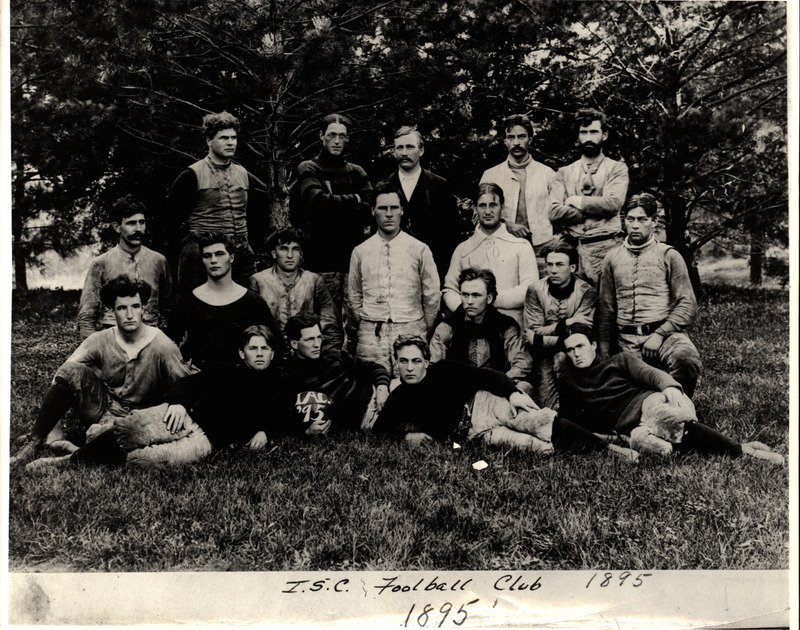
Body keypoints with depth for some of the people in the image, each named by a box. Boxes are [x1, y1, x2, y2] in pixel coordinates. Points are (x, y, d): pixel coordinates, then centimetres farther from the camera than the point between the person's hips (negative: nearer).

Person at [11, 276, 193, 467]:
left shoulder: (162, 346, -13)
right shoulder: (100, 341, -6)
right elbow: (60, 377, -12)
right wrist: (53, 431, -22)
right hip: (101, 406, 3)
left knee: (98, 436, -38)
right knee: (73, 371, -25)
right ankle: (34, 443, -17)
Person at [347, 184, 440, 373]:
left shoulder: (420, 250, 5)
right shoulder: (360, 252, 10)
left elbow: (432, 296, 8)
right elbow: (354, 296, 17)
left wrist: (424, 333, 9)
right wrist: (368, 325, 11)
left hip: (410, 332, -1)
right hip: (371, 336, 1)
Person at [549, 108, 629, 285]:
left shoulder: (617, 169, 11)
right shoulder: (564, 173, 16)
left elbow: (613, 203, -7)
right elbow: (554, 213, 1)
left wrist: (578, 201, 2)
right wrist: (595, 210, -3)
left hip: (605, 247, -2)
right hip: (570, 247, 2)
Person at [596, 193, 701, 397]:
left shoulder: (668, 256, 6)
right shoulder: (612, 259, 15)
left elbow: (687, 306, -1)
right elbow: (606, 311, 16)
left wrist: (660, 334, -14)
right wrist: (604, 355, 10)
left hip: (665, 332, -2)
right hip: (627, 341, 2)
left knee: (686, 359, -34)